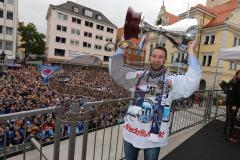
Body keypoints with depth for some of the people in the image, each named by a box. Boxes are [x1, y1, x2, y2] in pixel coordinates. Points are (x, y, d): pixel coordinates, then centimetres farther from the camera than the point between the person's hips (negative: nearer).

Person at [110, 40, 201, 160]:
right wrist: (121, 48, -3)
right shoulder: (138, 75, 0)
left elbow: (193, 80, -16)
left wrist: (190, 52, -13)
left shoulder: (172, 81, -4)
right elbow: (116, 70, 2)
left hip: (154, 137, -1)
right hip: (131, 133, 2)